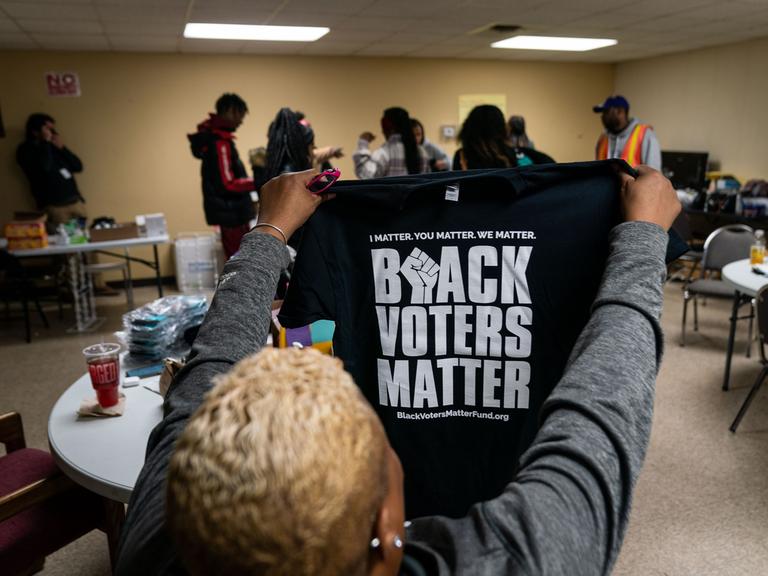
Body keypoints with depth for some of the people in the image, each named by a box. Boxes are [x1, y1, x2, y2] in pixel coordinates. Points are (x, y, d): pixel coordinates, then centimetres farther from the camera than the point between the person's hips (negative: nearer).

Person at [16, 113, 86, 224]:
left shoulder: (54, 147, 16)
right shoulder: (26, 150, 0)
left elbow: (78, 167, 9)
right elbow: (44, 167, -19)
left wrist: (62, 147, -2)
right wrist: (45, 141, -9)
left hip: (76, 201, 5)